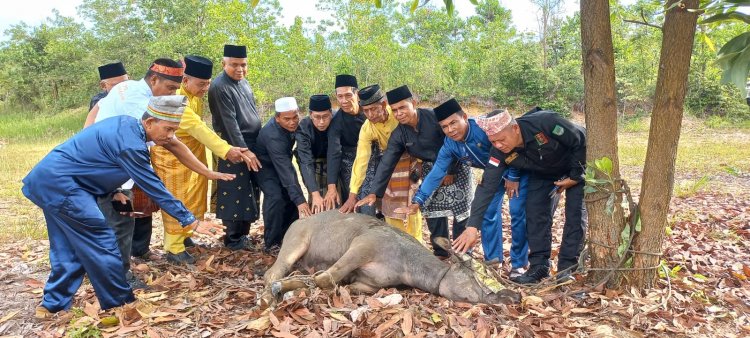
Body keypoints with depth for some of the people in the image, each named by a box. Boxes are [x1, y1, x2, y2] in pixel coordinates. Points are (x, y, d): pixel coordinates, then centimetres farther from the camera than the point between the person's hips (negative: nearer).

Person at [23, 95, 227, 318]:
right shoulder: (131, 145, -23)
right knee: (101, 243, -4)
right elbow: (154, 188, -20)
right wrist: (189, 221, -15)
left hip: (47, 179, 10)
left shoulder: (126, 124, 4)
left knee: (68, 249, 16)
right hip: (60, 184, -10)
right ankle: (120, 304, 6)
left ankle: (53, 304, 26)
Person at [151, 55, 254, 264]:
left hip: (193, 151, 8)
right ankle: (174, 249, 8)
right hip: (172, 155, -8)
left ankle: (186, 236, 30)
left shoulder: (195, 93, 0)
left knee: (194, 197, 15)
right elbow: (197, 128, -36)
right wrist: (226, 150, -42)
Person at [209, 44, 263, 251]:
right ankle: (233, 239, 9)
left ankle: (243, 233, 24)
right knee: (235, 193, -3)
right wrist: (244, 150, -20)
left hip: (253, 144, 9)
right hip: (235, 148, -8)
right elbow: (229, 123, -19)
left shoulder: (243, 81, 12)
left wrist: (255, 147, 17)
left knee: (250, 191, 13)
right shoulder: (219, 87, -14)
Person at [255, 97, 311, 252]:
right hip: (266, 165, -7)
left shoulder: (293, 124, -16)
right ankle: (272, 243, -13)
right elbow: (285, 170, -43)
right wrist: (300, 200, -47)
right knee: (275, 197, -25)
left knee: (293, 195, -4)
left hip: (282, 161, 7)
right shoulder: (272, 135, -38)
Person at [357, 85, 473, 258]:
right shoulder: (398, 134, -12)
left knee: (460, 208, -2)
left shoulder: (434, 117, -26)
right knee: (432, 210, 2)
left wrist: (451, 172, -12)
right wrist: (374, 192, -18)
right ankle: (441, 251, 17)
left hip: (456, 165, -4)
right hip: (430, 169, 4)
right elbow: (386, 163, -13)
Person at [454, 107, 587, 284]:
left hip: (578, 163, -4)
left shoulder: (545, 122, -41)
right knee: (535, 211, -7)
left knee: (575, 213, -11)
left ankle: (567, 267, -3)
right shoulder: (500, 153, -26)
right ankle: (539, 265, 2)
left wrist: (575, 176, -22)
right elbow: (487, 187, -28)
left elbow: (581, 140, -27)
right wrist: (472, 227, -35)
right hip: (544, 173, 4)